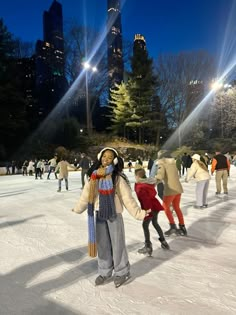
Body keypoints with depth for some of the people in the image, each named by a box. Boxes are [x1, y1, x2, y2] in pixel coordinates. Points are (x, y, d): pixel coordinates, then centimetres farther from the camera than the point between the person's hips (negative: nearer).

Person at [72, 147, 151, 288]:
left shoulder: (118, 177, -14)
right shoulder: (94, 176, -4)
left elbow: (127, 197, -13)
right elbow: (86, 194, 4)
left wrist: (139, 212, -17)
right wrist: (78, 208, 10)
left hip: (114, 214, -3)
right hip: (100, 214, 4)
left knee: (118, 244, 9)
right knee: (102, 244, 15)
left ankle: (122, 272, 31)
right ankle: (104, 272, 35)